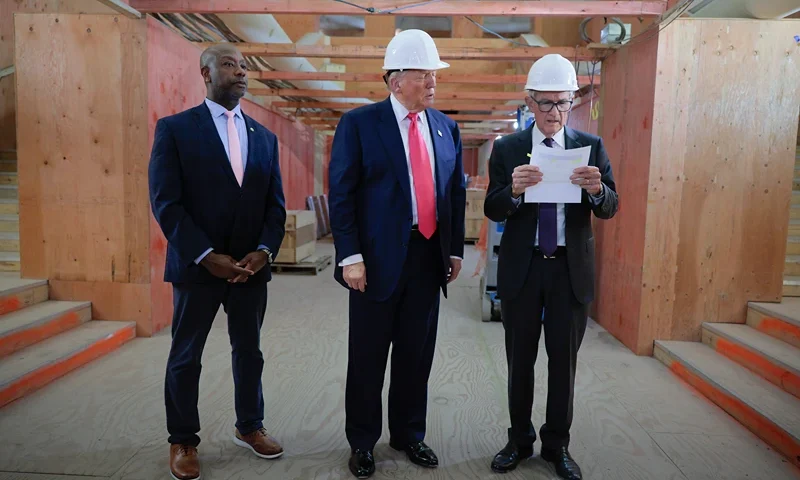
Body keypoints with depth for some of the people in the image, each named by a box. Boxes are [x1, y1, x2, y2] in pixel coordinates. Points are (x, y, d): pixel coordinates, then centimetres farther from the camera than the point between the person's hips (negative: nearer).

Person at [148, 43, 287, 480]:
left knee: (249, 352, 15)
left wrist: (264, 250, -8)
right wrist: (207, 257, -16)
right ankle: (182, 440, 28)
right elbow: (165, 203, -10)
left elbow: (275, 203, 8)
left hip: (251, 266, 4)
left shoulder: (264, 136, 10)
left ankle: (249, 426, 33)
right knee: (185, 357, 10)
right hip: (197, 265, -3)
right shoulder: (175, 129, -3)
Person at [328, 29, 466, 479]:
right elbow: (341, 194, -8)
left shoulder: (447, 127, 9)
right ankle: (362, 441, 28)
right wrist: (350, 256, -14)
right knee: (368, 356, 9)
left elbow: (457, 192, 13)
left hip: (430, 255, 4)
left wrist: (456, 249, 10)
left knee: (417, 354, 14)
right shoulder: (360, 122, -5)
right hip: (379, 257, -4)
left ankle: (409, 434, 33)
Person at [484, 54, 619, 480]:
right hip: (522, 266, 0)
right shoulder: (507, 148, -2)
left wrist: (596, 189, -25)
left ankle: (557, 444, 29)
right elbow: (491, 210, -6)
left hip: (571, 268, 1)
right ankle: (520, 439, 30)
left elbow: (610, 208, -2)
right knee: (520, 359, 12)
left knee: (564, 360, 11)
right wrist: (514, 190, -27)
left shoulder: (591, 146, 1)